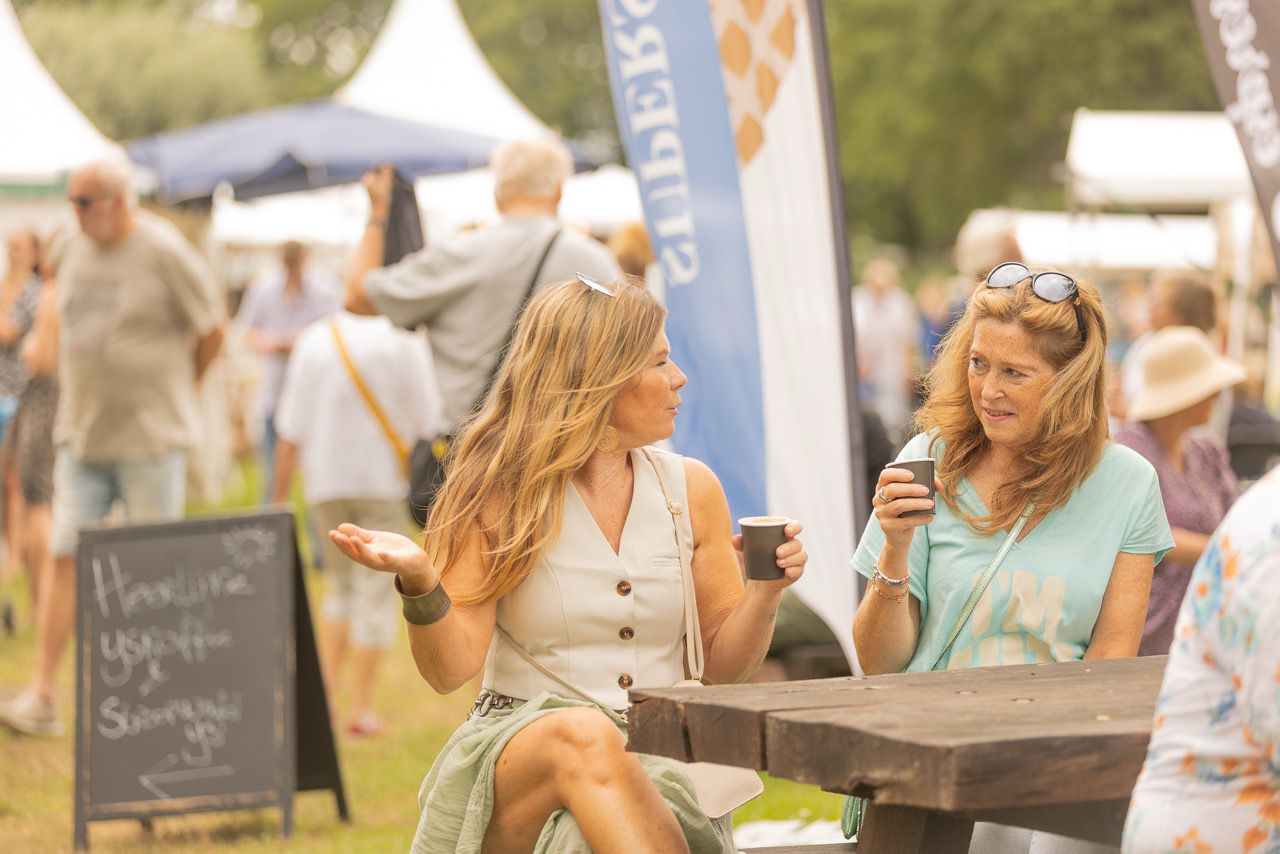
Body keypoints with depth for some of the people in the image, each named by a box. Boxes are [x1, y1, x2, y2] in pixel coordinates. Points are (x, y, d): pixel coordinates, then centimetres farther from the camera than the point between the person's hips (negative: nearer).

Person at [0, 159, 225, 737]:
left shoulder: (163, 252, -10)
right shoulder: (76, 251, 8)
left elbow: (211, 327, -2)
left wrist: (176, 387, 7)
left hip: (150, 436, -5)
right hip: (81, 433, 5)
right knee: (64, 555, -2)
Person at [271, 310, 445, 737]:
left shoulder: (313, 339, 0)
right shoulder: (404, 341, -9)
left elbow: (290, 432, 1)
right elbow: (428, 420, -10)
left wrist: (280, 498, 7)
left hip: (325, 481, 3)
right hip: (384, 480, -3)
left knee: (340, 585, 21)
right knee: (375, 593, 3)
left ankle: (327, 680, 6)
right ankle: (361, 708, 1)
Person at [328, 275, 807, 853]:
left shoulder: (690, 489, 10)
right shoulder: (499, 494, -1)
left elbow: (724, 666, 14)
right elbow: (450, 669, -7)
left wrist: (763, 593, -6)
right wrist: (419, 580, -26)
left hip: (655, 762, 2)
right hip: (515, 751, -1)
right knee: (585, 736, -38)